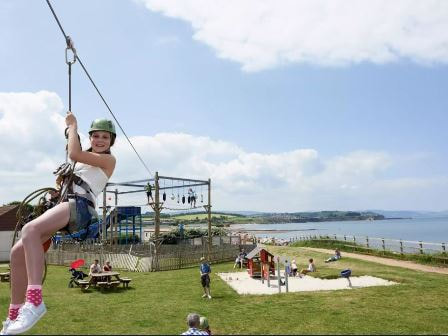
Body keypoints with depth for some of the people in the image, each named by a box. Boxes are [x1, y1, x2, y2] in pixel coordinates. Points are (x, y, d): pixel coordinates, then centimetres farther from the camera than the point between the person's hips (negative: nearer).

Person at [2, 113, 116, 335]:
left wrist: (72, 125, 3)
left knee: (30, 229, -35)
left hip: (80, 206, -9)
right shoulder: (86, 157, 29)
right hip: (64, 204, 9)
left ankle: (34, 300, -41)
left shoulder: (109, 159, 3)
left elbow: (73, 154, -9)